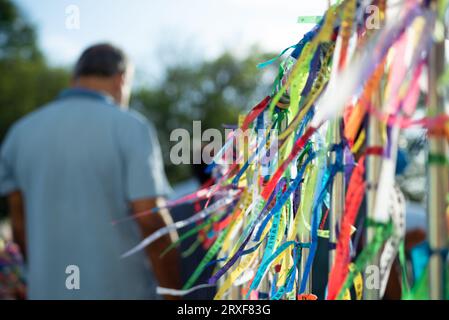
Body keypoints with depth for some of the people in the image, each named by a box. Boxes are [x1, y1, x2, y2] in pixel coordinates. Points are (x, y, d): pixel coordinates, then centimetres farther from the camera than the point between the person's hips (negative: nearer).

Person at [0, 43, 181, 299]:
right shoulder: (131, 127, -9)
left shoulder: (21, 132, 4)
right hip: (123, 289, -4)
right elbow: (152, 220, -16)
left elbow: (21, 224, 9)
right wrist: (175, 291, -7)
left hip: (49, 290, 4)